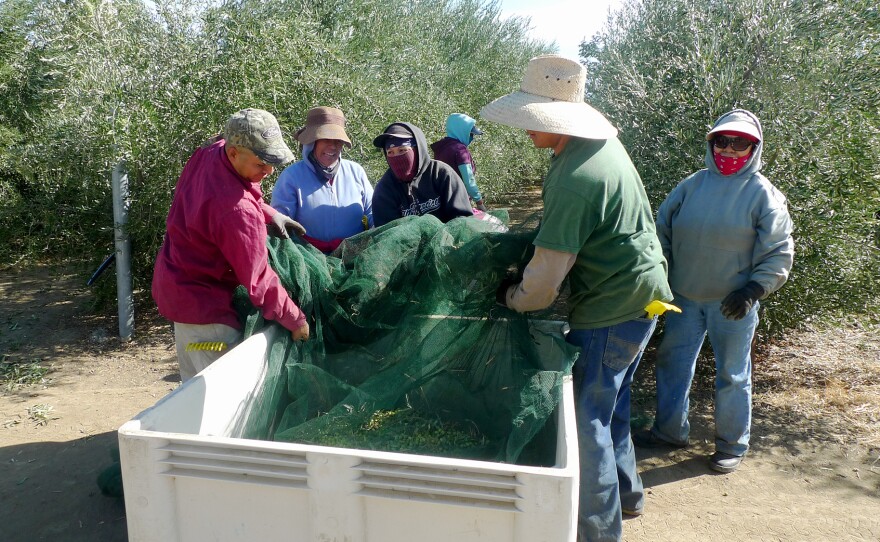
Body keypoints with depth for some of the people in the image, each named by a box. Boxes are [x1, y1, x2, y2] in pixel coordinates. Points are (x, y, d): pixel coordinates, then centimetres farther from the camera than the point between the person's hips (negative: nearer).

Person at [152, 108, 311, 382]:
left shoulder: (208, 152, -8)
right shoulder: (237, 210, -34)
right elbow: (258, 280, -27)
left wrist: (269, 214, 2)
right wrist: (295, 320, -14)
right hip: (202, 303, -10)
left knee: (195, 382, 23)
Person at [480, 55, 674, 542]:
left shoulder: (573, 179, -27)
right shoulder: (602, 143, 4)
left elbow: (544, 280, -24)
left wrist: (512, 297, -5)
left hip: (611, 310, -10)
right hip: (640, 297, 10)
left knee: (587, 419, 0)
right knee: (609, 403, 23)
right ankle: (625, 492, 42)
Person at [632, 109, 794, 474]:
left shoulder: (763, 194, -6)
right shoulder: (693, 185, 2)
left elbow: (779, 253, -5)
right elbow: (662, 231, 8)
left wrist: (753, 289, -18)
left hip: (732, 304, -4)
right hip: (685, 297, 4)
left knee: (732, 374, 8)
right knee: (672, 362, 13)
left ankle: (731, 445, 27)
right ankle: (670, 430, 32)